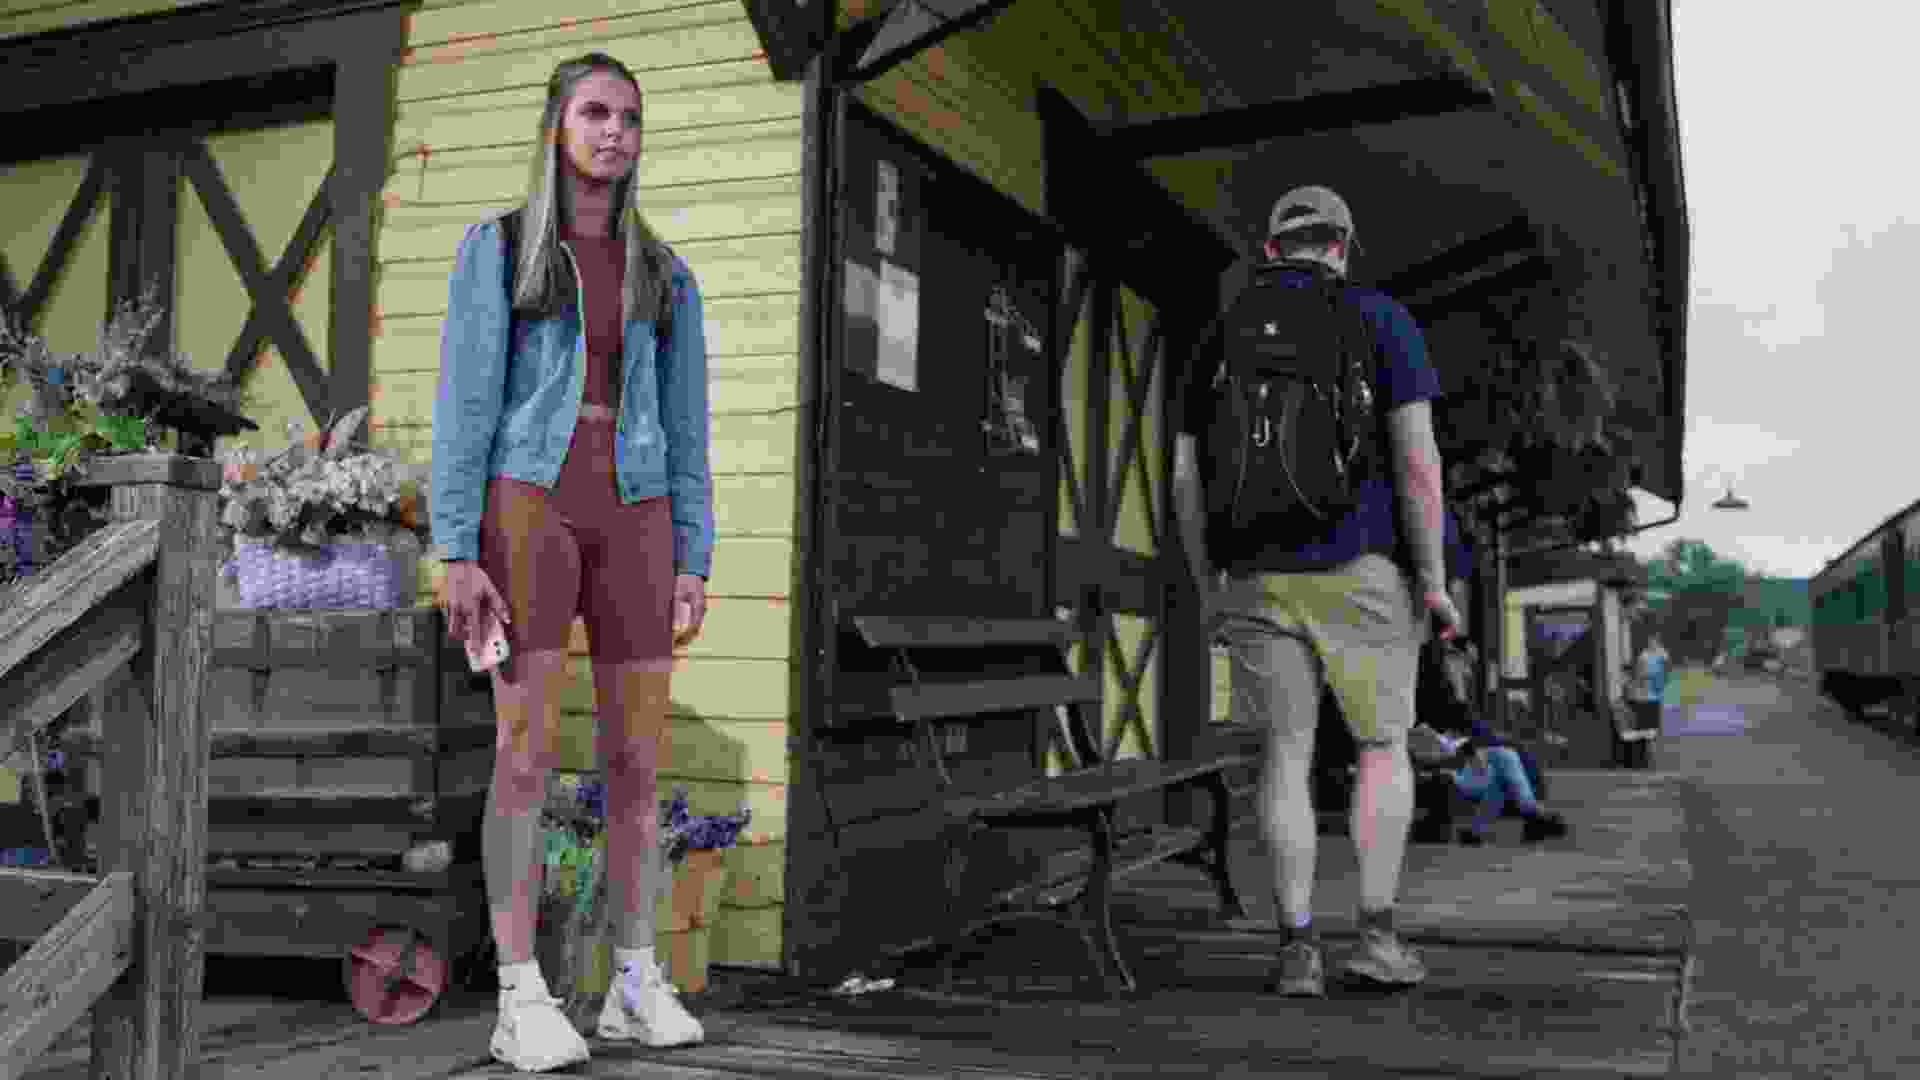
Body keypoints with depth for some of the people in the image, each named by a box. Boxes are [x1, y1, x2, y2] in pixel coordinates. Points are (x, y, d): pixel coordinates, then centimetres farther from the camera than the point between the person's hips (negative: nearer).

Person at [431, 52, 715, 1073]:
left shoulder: (664, 275, 14)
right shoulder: (494, 247, 4)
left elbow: (685, 429, 10)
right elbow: (465, 403, -3)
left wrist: (694, 563, 1)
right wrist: (457, 554, -12)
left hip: (632, 516, 4)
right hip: (528, 504, -3)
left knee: (637, 756, 0)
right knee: (528, 751, -9)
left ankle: (636, 985, 11)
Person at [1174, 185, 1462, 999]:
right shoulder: (1381, 319, 0)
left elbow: (1185, 477, 6)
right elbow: (1417, 453, -10)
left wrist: (1207, 590, 13)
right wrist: (1432, 579, -6)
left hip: (1261, 578, 3)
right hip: (1362, 571, -2)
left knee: (1287, 757, 5)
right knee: (1384, 747, 11)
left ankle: (1298, 948, 0)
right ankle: (1377, 933, 3)